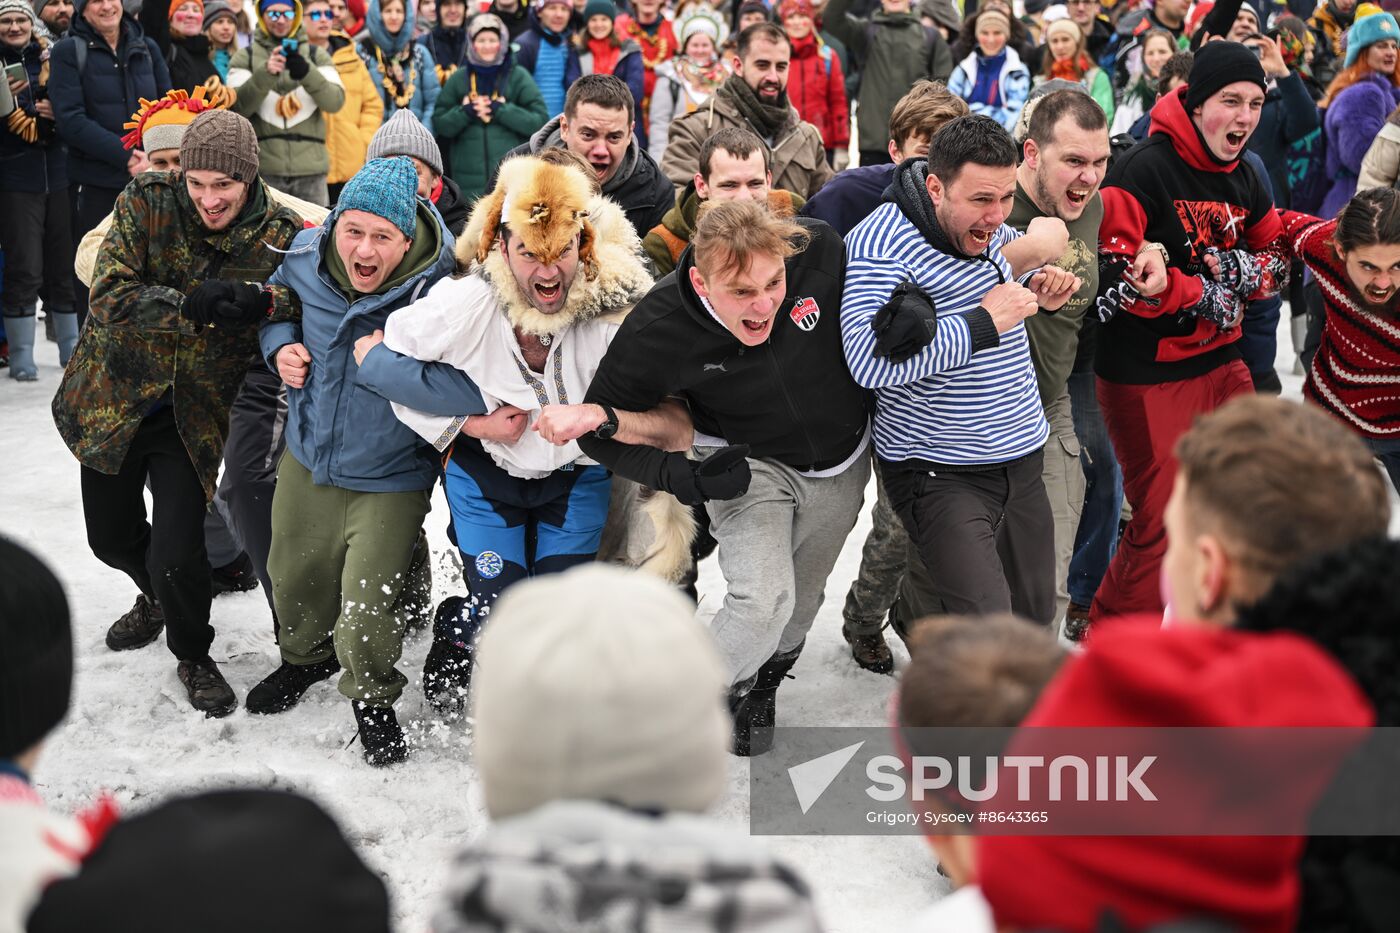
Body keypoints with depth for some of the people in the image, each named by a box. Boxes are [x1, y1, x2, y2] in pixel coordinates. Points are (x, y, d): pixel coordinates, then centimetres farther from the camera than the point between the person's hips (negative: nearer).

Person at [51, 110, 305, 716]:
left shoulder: (280, 236, -12)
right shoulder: (146, 205, -14)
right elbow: (110, 295, -23)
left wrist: (266, 306, -28)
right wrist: (195, 307, -36)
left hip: (196, 412, -2)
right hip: (114, 399, 2)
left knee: (178, 554, -11)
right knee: (111, 536, 19)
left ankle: (193, 655, 20)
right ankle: (157, 596, 54)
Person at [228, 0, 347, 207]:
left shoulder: (317, 55, 14)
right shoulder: (245, 57, 11)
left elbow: (335, 101, -1)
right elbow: (237, 106, -4)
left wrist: (307, 72, -19)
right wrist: (264, 73, -20)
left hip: (311, 167, 1)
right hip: (264, 168, -1)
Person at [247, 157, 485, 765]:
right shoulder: (307, 259, -13)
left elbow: (472, 392, -44)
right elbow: (276, 304, 12)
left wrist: (378, 362, -36)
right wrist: (279, 344, -10)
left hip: (389, 480, -5)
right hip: (307, 458, 5)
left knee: (366, 610, -3)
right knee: (294, 578, 25)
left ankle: (372, 697, 30)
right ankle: (305, 658, 58)